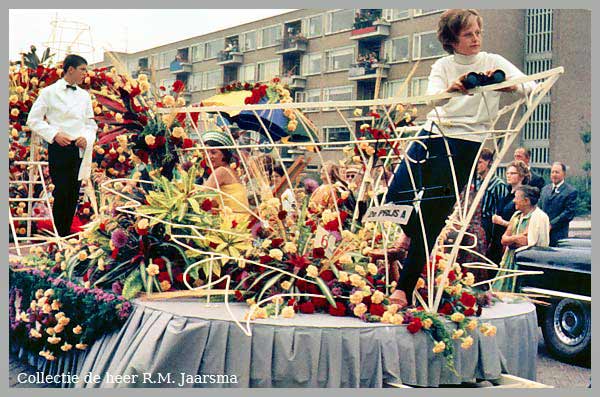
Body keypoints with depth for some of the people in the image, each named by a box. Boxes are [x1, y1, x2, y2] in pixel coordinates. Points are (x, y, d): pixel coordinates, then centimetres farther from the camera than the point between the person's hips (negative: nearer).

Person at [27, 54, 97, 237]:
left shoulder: (84, 95, 12)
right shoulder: (49, 92, -1)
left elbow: (91, 123, 17)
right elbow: (33, 120, -2)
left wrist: (87, 138, -4)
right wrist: (54, 134, -14)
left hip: (80, 150, 5)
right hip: (59, 148, -5)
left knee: (74, 195, 9)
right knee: (61, 194, -5)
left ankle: (68, 234, 20)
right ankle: (60, 237, 6)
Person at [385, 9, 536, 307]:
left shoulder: (493, 62, 4)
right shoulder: (442, 66, 9)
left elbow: (530, 86, -10)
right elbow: (432, 98, -13)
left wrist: (500, 84, -30)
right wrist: (453, 88, -35)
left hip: (465, 146, -3)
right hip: (431, 136, 3)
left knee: (431, 218, -8)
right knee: (394, 199, -6)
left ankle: (405, 289, 0)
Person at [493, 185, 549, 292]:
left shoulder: (539, 217, -12)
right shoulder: (517, 215, 13)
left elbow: (530, 243, -19)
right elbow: (504, 240, 9)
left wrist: (511, 240, -5)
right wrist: (517, 238, -11)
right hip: (510, 262, 8)